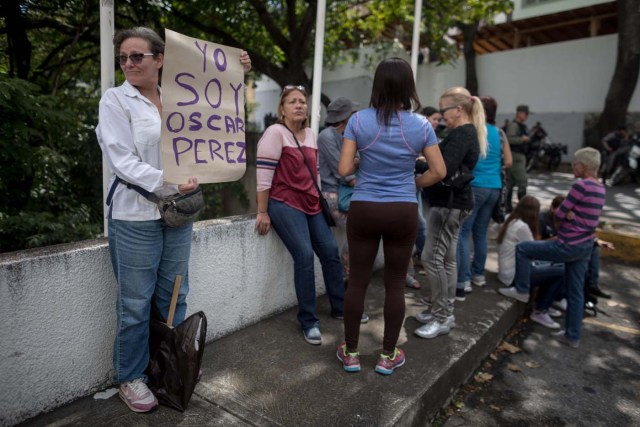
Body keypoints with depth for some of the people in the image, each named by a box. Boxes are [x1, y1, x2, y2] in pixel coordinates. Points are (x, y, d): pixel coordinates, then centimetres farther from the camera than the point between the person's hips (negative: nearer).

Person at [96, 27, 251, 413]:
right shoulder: (115, 100, -3)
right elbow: (123, 160, -12)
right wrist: (169, 183, -22)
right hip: (136, 215, -4)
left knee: (175, 296, 15)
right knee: (136, 303, 4)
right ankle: (130, 377, 25)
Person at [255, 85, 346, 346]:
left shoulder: (310, 135, 14)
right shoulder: (275, 132, -9)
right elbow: (263, 175, -14)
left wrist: (318, 200, 19)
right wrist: (263, 212, -16)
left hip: (310, 205, 8)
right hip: (284, 205, -8)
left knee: (330, 251, 6)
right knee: (304, 256, -17)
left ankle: (340, 307, 25)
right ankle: (308, 321, -2)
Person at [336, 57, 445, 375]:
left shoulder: (358, 120, -4)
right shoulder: (421, 125, -1)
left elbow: (344, 169, -7)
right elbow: (439, 172, 1)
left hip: (364, 209, 0)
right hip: (403, 212, 1)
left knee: (357, 281, 10)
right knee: (395, 283, 11)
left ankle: (350, 353, 24)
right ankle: (388, 356, 25)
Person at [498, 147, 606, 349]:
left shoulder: (580, 186, -18)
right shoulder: (599, 188, 10)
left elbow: (559, 214, -13)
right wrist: (570, 214, -5)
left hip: (569, 246, -9)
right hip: (585, 246, 9)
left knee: (522, 249, 3)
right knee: (575, 292, 15)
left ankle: (522, 291, 16)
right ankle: (573, 336, 24)